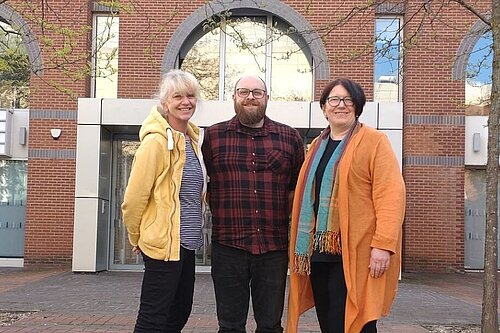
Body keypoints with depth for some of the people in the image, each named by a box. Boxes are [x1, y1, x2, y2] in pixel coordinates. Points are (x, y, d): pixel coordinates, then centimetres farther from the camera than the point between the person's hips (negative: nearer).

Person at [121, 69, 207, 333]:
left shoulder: (193, 139, 9)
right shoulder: (156, 141, -15)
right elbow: (134, 197, -14)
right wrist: (136, 238, -1)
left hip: (187, 242, 8)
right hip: (163, 243, -8)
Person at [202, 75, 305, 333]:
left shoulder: (290, 138, 8)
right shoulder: (213, 136, 5)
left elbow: (298, 187, 13)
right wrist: (223, 213, 4)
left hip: (274, 246, 1)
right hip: (228, 244, -1)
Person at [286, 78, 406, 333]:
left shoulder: (374, 141, -2)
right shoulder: (317, 145, 18)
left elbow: (390, 195, -12)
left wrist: (383, 244, -20)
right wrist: (301, 243, 16)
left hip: (356, 252, -6)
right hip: (318, 249, 6)